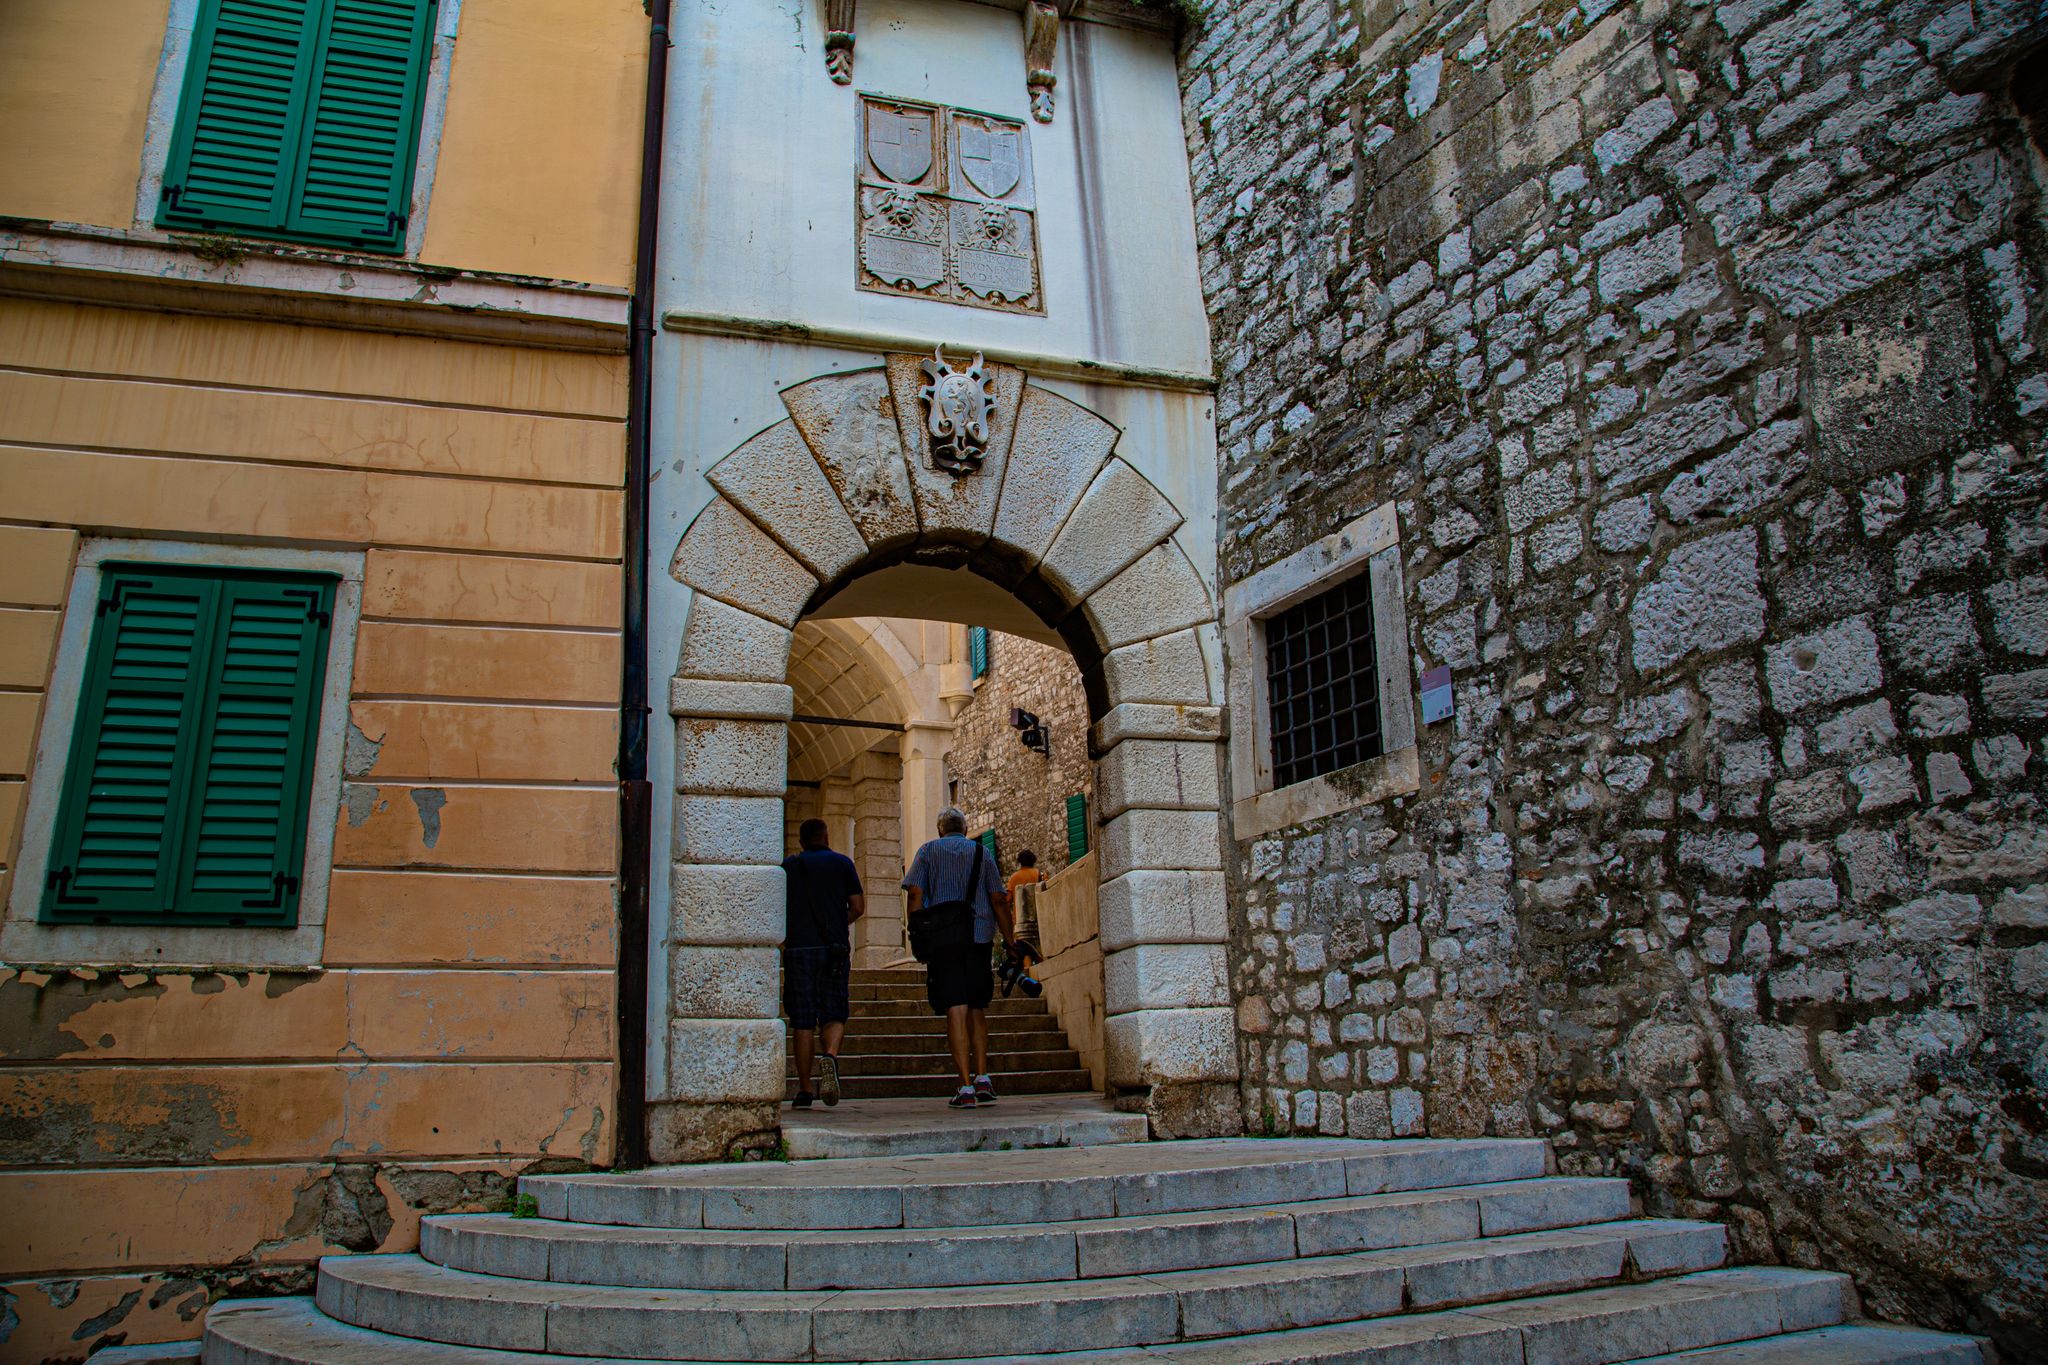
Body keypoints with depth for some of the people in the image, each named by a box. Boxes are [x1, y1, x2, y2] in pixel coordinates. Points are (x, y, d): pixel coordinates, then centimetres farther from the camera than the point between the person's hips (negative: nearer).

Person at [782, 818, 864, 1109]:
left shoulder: (788, 865, 8)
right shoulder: (842, 863, 7)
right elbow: (858, 907, 4)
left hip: (798, 947, 0)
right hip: (835, 948, 0)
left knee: (803, 1021, 4)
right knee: (834, 1015, 5)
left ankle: (804, 1090, 3)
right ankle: (830, 1057, -25)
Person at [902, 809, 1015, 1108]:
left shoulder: (928, 851, 9)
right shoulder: (982, 852, 12)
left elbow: (915, 894, -3)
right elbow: (998, 900, 5)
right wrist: (1010, 941, 8)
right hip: (979, 937, 2)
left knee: (956, 1011, -5)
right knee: (977, 1010, 13)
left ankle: (966, 1088, -9)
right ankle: (982, 1078, 4)